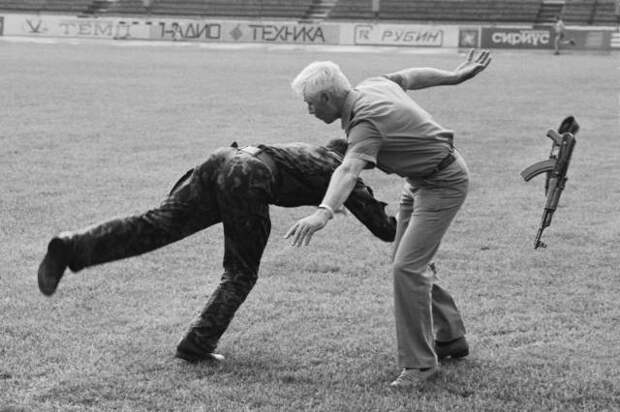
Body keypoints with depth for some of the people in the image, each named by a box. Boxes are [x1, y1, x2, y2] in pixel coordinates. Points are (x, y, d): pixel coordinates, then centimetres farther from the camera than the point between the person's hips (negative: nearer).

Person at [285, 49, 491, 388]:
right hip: (419, 180, 11)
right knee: (407, 262, 15)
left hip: (443, 183, -11)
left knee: (408, 267, -17)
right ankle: (450, 338, 29)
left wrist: (323, 213, -64)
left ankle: (420, 362, -10)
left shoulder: (366, 123, -32)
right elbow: (415, 76, 13)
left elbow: (348, 171, -49)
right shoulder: (374, 85, -3)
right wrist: (456, 76, 30)